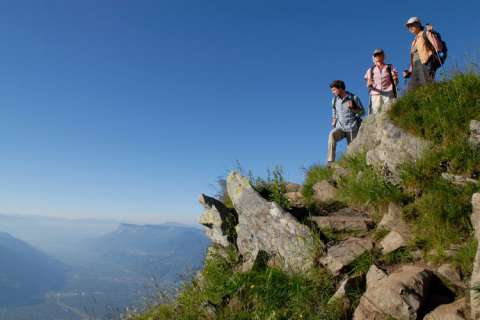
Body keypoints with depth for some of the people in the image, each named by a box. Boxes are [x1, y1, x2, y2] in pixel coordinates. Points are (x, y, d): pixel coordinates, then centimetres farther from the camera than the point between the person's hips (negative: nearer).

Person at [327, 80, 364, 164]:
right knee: (332, 134, -29)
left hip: (352, 128, -1)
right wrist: (333, 125, 6)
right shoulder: (334, 100, 8)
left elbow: (362, 112, 3)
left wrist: (352, 108, -14)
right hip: (340, 127, 1)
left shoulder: (354, 98, -3)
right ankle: (330, 161, -34)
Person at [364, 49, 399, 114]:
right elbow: (368, 85, 10)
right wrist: (369, 84, -13)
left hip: (388, 94, 0)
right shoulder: (371, 70, 18)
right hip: (376, 95, 0)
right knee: (376, 113, -15)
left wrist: (395, 79, -12)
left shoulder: (390, 68, 17)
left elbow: (396, 82, 11)